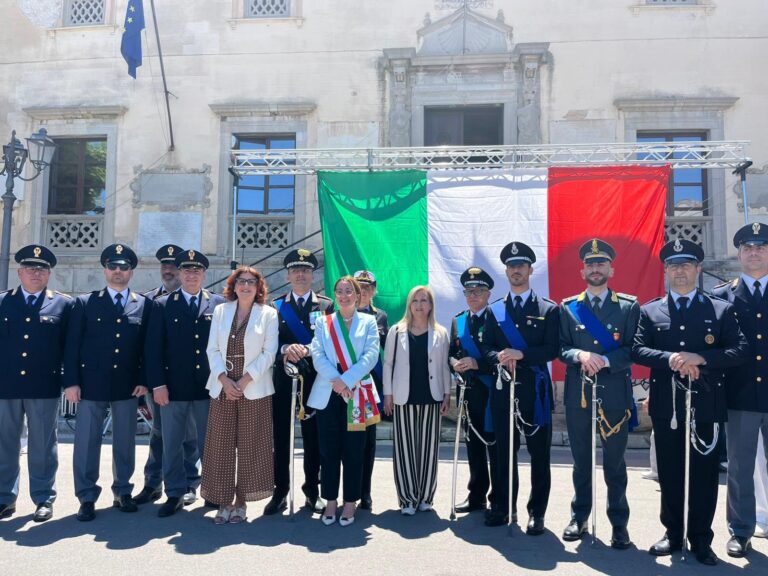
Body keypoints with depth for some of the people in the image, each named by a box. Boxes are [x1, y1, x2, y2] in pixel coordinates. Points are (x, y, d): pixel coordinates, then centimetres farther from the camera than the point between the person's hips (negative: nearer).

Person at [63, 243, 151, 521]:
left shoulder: (145, 305, 5)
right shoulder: (85, 302, 4)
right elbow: (72, 345, 1)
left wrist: (143, 380, -3)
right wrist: (71, 381, -6)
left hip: (128, 385, 1)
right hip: (91, 383, -1)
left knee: (125, 441, 9)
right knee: (87, 442, 3)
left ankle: (123, 492, 22)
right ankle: (87, 497, 14)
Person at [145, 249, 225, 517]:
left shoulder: (220, 304, 4)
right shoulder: (162, 305, 3)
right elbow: (153, 348, 0)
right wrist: (157, 384, -7)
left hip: (208, 385, 0)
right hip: (173, 386, 0)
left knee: (209, 442, 10)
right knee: (172, 444, 8)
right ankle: (175, 494, 21)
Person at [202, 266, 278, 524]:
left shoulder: (268, 314, 2)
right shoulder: (220, 311, 10)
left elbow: (269, 354, -4)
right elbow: (213, 350, 5)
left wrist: (243, 381, -12)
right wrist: (224, 379, -9)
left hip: (254, 390, -2)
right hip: (222, 388, 2)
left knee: (250, 446, 2)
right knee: (220, 445, 3)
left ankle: (241, 501, 14)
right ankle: (224, 501, 14)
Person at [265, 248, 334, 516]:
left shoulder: (326, 305, 6)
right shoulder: (276, 306, 9)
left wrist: (306, 350, -18)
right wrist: (286, 349, -19)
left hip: (314, 381, -1)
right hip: (283, 380, 1)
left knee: (313, 438, 6)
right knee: (280, 437, 5)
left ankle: (312, 491, 21)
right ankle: (280, 491, 18)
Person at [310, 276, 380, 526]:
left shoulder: (368, 322, 7)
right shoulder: (323, 322, 11)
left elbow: (371, 355, -5)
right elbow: (317, 355, -1)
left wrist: (346, 380, -15)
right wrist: (335, 380, -16)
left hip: (357, 394, -1)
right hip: (327, 394, 1)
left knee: (354, 451, 4)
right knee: (329, 451, 5)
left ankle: (350, 503, 14)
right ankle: (330, 501, 17)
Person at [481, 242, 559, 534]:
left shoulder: (548, 309, 2)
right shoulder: (495, 310, 12)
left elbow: (552, 349, -6)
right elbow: (486, 347, 7)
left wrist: (521, 354, -18)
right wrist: (500, 358, -14)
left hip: (535, 389, -3)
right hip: (502, 388, 3)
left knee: (539, 453, 3)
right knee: (503, 451, 9)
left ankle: (536, 512, 14)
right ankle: (503, 507, 22)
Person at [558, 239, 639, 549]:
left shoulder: (629, 306, 4)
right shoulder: (567, 307, 8)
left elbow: (635, 348, -3)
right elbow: (560, 347, 5)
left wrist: (605, 360, -17)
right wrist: (580, 355, -15)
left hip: (615, 393, -1)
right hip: (578, 393, 2)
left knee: (615, 461, 5)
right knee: (581, 459, 11)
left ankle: (619, 523, 18)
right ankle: (579, 516, 25)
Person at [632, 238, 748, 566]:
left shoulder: (722, 310, 4)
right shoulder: (650, 311, 6)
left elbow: (740, 351, -6)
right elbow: (637, 350, -3)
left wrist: (700, 358, -20)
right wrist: (669, 359, -20)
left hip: (706, 406, -1)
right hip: (666, 407, 1)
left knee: (704, 475, 6)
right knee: (670, 474, 10)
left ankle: (701, 540, 21)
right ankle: (673, 535, 25)